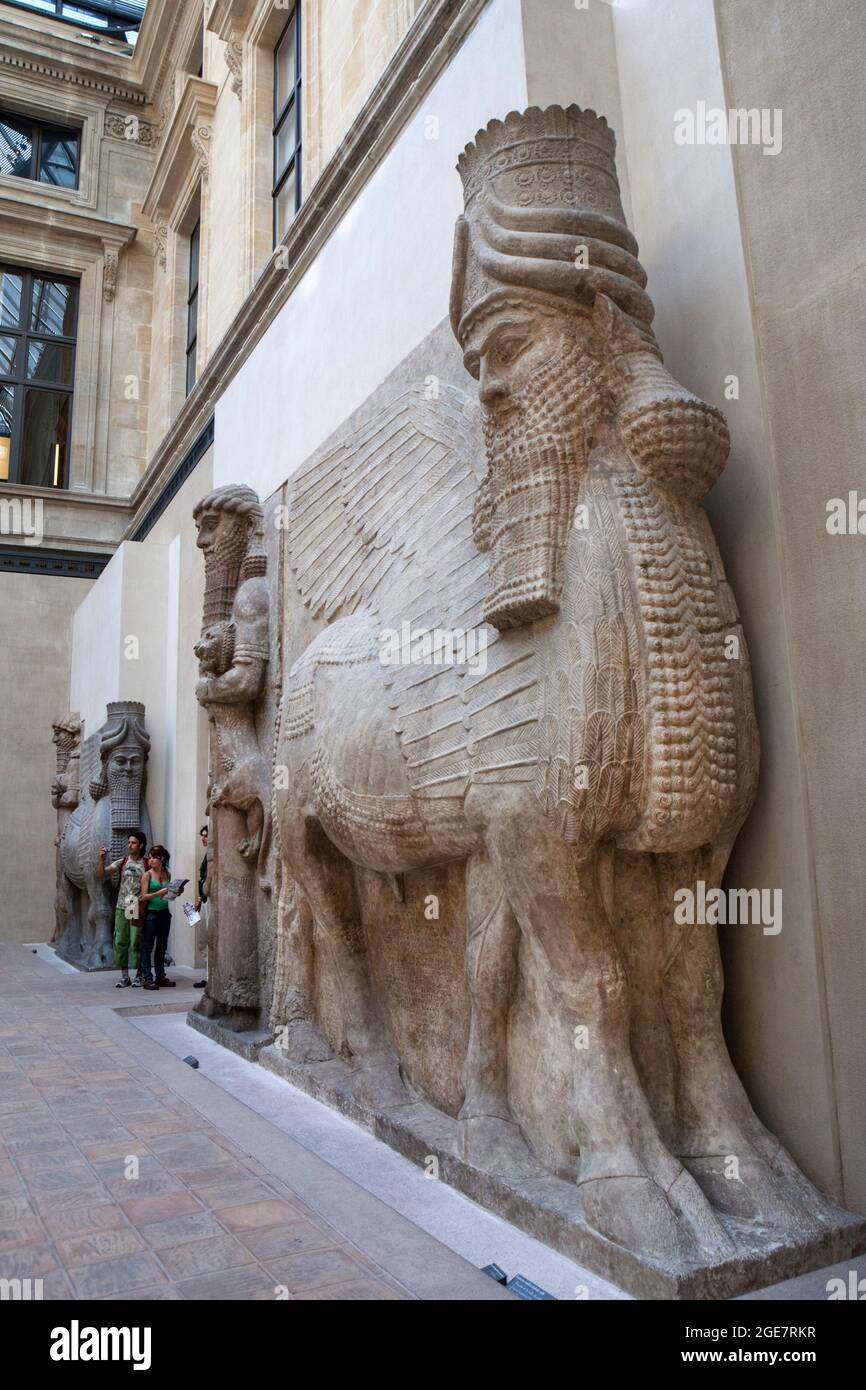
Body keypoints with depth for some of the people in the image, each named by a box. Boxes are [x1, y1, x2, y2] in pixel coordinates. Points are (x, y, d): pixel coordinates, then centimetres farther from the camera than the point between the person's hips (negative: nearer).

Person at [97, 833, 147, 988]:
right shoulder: (122, 862, 7)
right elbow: (101, 874, 3)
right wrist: (102, 859, -12)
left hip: (138, 909, -3)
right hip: (121, 907, 3)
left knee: (136, 942, -2)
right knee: (120, 942, 4)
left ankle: (139, 975, 12)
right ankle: (124, 976, 14)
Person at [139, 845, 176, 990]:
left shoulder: (167, 875, 8)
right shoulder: (147, 875, -5)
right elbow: (144, 896, -10)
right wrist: (159, 893, -22)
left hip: (164, 913, 5)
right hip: (151, 913, -5)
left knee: (162, 946, 10)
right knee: (147, 947, 0)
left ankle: (160, 977, 18)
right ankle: (148, 979, 3)